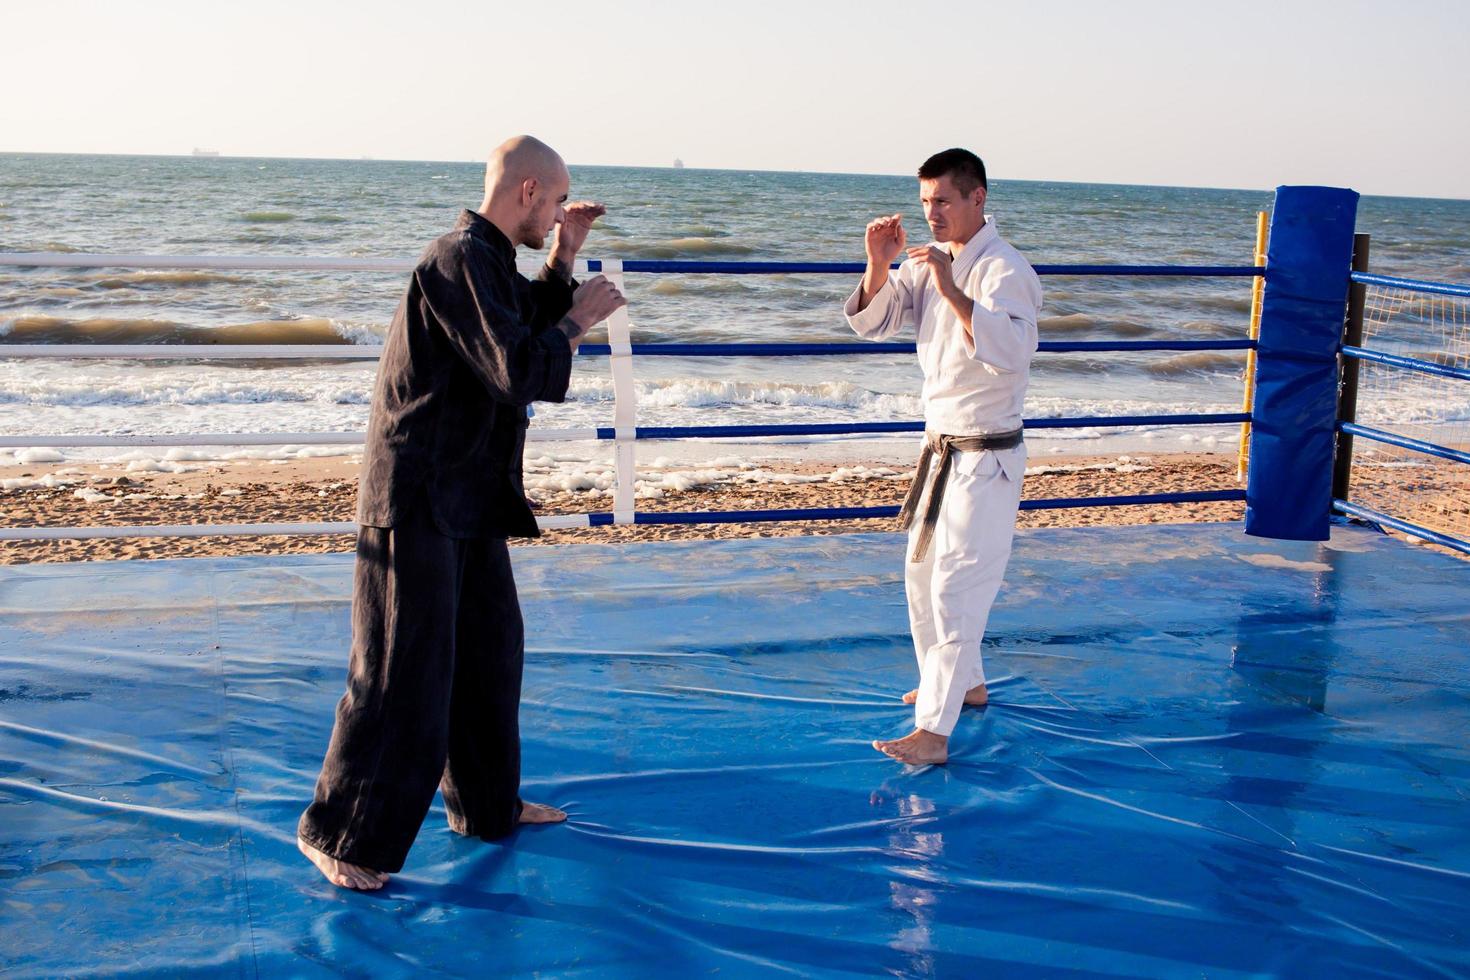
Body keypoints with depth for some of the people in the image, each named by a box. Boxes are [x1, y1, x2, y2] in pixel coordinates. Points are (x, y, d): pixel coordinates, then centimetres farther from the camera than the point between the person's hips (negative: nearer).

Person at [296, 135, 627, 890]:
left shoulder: (487, 260, 13)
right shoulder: (459, 262, -19)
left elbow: (522, 327, 26)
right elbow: (519, 374, -26)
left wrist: (561, 263, 15)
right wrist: (576, 321, -10)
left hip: (469, 499, 11)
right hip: (419, 501, -11)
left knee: (488, 651, 19)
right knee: (403, 673, -5)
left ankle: (487, 805, 34)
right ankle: (343, 835, 8)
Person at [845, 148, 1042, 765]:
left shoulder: (1004, 270, -18)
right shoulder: (930, 260, 8)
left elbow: (1011, 351, -33)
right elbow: (872, 322, 7)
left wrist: (953, 290, -37)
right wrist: (878, 265, -10)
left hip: (987, 457, -9)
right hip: (940, 449, 9)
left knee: (957, 586, -12)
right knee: (922, 575, 18)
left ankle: (933, 732, -12)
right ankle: (964, 683, 36)